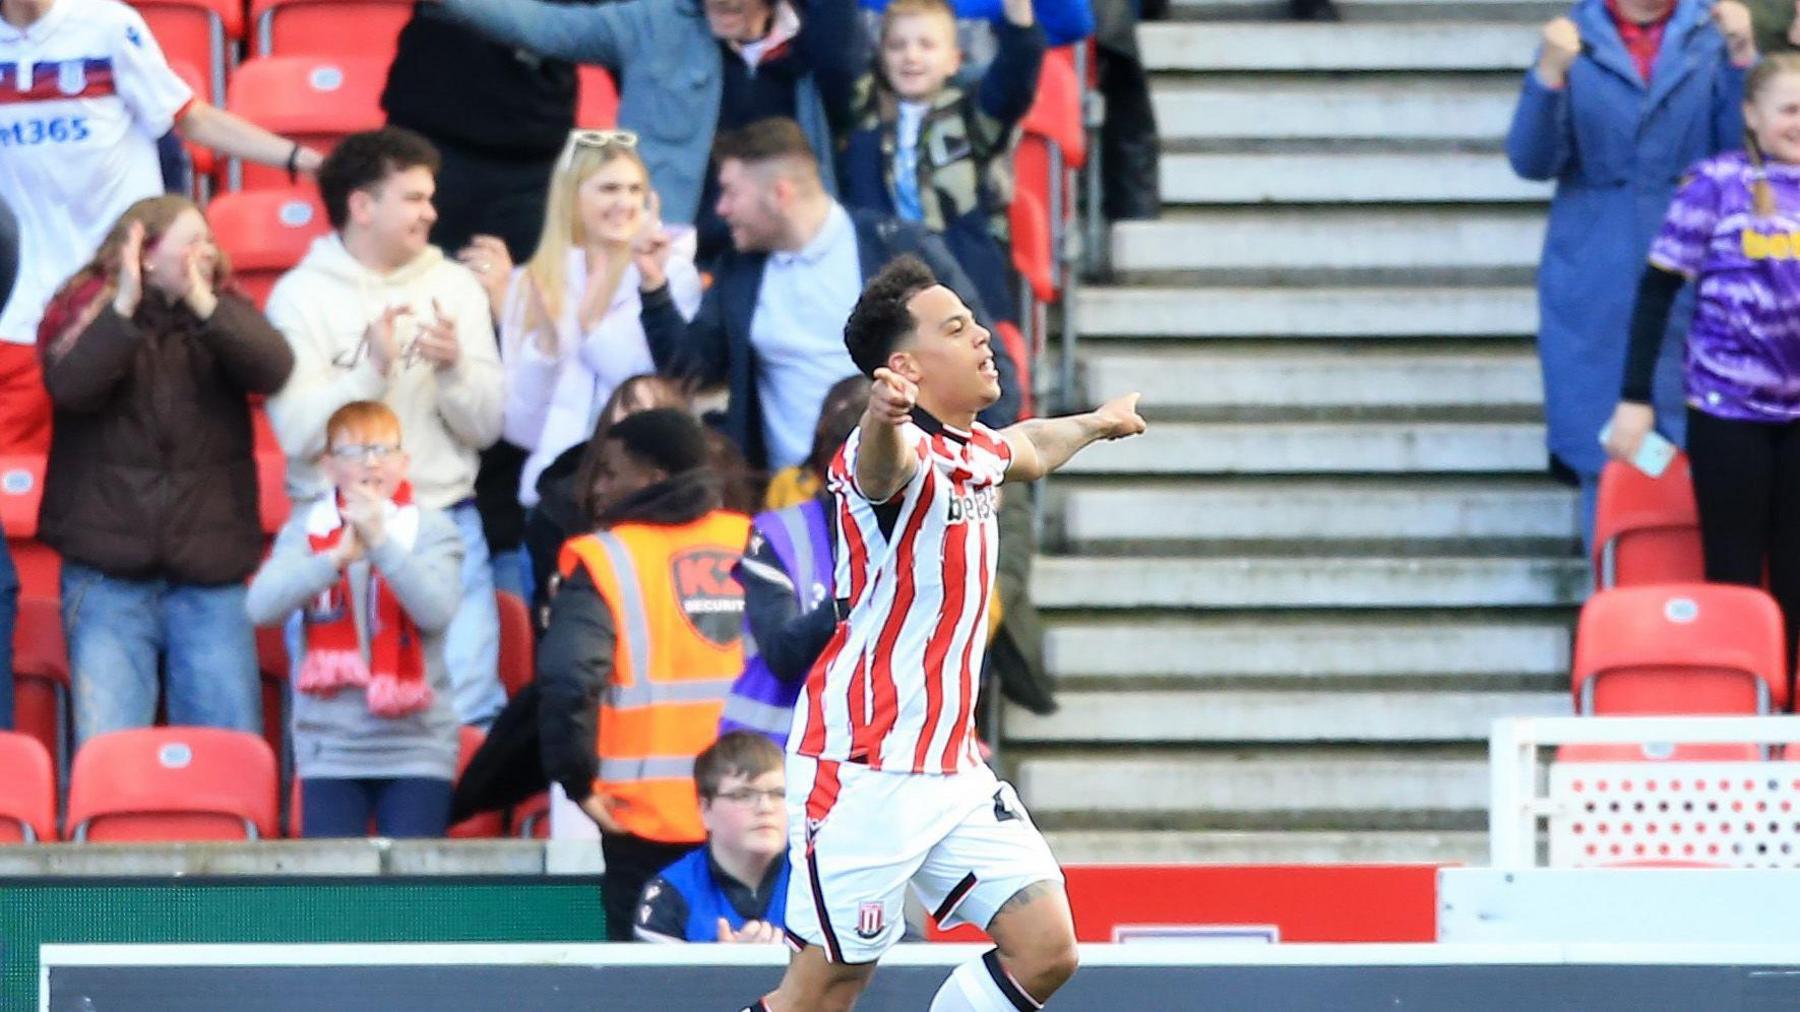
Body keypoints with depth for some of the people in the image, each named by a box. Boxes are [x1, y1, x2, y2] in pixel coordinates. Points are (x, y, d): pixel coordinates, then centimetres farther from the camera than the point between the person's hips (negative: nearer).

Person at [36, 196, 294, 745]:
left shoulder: (225, 313, 9)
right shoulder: (86, 312, 3)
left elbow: (273, 368, -9)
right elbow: (70, 385, -15)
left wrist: (203, 303, -18)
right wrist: (125, 307, -22)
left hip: (210, 573, 2)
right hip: (107, 571, -2)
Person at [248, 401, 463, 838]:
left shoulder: (431, 529, 3)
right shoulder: (306, 528, 6)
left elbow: (436, 610, -14)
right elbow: (262, 606, -9)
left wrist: (380, 542, -24)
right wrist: (338, 557, -22)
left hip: (417, 748, -1)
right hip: (329, 748, 1)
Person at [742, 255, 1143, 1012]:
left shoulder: (976, 451, 11)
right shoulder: (901, 452, -17)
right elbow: (883, 465, -44)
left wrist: (1098, 423, 55)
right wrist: (886, 413, -66)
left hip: (951, 770, 9)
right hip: (865, 771, -9)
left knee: (1045, 950, -1)